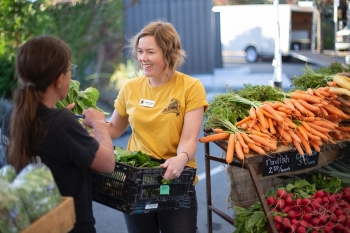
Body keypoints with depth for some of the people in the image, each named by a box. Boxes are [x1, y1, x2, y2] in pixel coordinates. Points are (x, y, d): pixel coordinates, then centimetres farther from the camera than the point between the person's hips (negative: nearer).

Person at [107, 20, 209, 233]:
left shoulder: (191, 87, -9)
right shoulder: (130, 88, 1)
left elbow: (189, 138, -15)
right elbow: (113, 128, 15)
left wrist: (181, 158, -36)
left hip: (176, 185, -3)